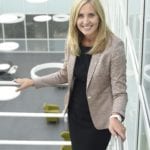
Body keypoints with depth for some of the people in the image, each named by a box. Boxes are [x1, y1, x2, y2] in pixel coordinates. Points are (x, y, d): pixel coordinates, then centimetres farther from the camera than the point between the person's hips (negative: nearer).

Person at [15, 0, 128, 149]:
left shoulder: (114, 46, -23)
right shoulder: (72, 42, -6)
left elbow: (119, 91, -21)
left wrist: (116, 116, -39)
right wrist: (34, 82, 10)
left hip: (98, 117, -5)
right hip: (74, 112, 5)